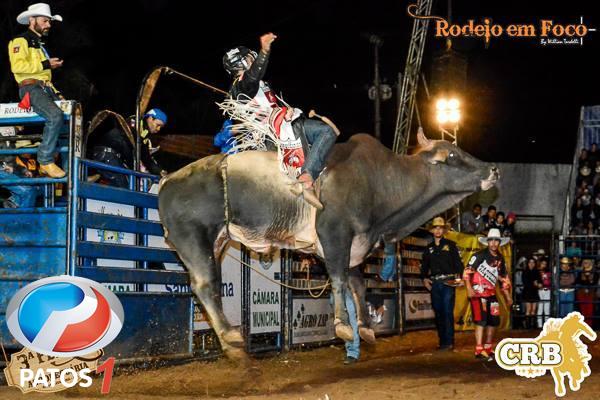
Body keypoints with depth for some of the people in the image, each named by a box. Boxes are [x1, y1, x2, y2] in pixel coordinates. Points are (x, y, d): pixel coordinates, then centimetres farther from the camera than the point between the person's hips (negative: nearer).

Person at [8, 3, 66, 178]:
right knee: (56, 115, -32)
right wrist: (45, 65, -14)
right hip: (31, 88, -9)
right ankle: (45, 162, -25)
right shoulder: (20, 41, -1)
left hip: (46, 89, 9)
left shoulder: (39, 45, 28)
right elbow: (17, 66, -18)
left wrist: (56, 92, 17)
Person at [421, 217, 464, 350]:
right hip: (434, 283, 4)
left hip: (448, 282, -4)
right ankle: (442, 341, 10)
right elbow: (424, 266, 22)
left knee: (448, 312, -11)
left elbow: (458, 262, 1)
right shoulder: (429, 248, 18)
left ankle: (449, 342, -11)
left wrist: (458, 275, -14)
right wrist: (424, 278, 6)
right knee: (438, 312, 5)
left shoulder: (450, 245, 7)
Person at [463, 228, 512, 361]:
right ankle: (479, 351, -12)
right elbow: (467, 271, -14)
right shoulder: (480, 255, -10)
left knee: (494, 321, 12)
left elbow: (504, 278, 22)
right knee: (481, 320, -14)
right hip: (478, 293, -7)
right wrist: (469, 288, -25)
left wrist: (507, 296, 21)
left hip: (491, 294, 7)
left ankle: (488, 348, 27)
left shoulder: (500, 259, 11)